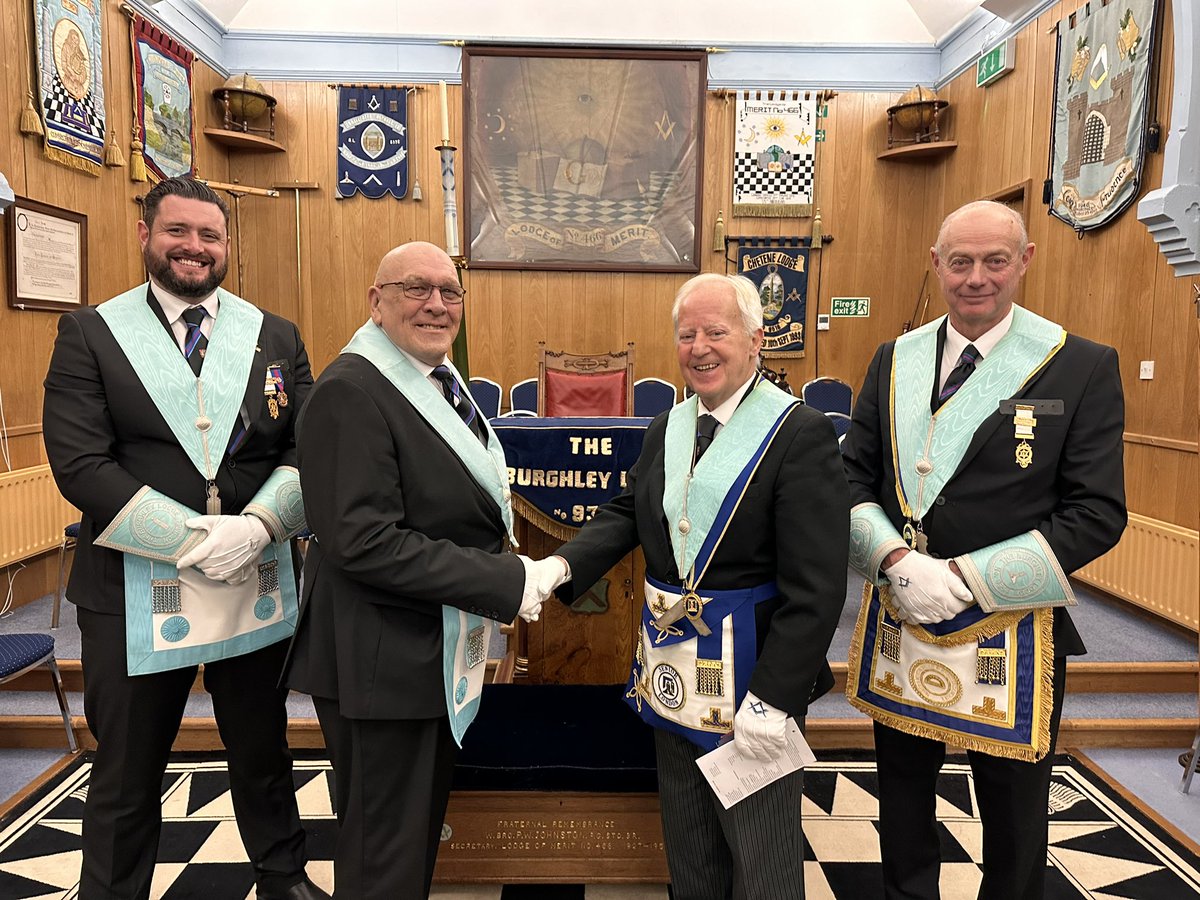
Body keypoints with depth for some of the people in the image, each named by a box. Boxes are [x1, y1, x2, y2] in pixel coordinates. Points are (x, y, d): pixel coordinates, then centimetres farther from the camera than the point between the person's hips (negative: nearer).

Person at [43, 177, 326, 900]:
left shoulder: (277, 337, 6)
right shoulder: (89, 333, -1)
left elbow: (307, 449, -1)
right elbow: (79, 462, -11)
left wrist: (256, 528, -18)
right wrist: (195, 539, -19)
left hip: (256, 584, 3)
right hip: (134, 590, -2)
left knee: (264, 753, 20)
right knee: (126, 775, 14)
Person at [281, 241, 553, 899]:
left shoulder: (438, 381, 9)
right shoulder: (351, 390, -20)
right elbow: (363, 543, -27)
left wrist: (508, 567, 4)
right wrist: (505, 584, -24)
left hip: (439, 648, 9)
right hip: (382, 660, -9)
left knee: (422, 828, 25)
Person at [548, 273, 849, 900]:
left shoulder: (800, 432, -16)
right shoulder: (667, 428, 6)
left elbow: (816, 587, -19)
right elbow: (625, 513, 7)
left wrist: (773, 697, -21)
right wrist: (562, 566, -11)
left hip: (753, 670, -6)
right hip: (672, 671, 7)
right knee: (688, 847, 24)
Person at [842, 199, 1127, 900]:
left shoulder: (1084, 368, -7)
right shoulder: (896, 360, 3)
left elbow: (1098, 513, -11)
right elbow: (856, 476, 3)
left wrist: (968, 577, -18)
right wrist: (897, 560, -15)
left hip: (1012, 630, -3)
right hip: (901, 621, 3)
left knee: (1014, 815, 17)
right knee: (902, 795, 21)